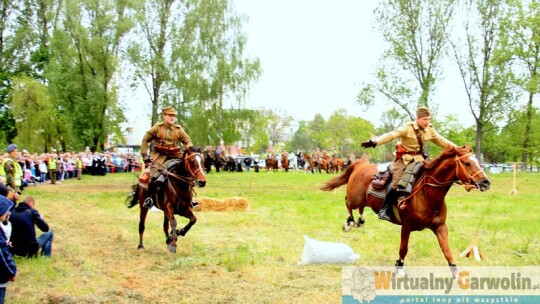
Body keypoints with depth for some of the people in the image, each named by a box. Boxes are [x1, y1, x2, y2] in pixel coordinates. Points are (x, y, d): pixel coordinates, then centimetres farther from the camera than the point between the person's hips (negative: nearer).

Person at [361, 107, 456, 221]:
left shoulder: (430, 129, 4)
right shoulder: (408, 128, -13)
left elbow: (440, 141, 19)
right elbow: (391, 135, -24)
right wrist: (374, 142, -38)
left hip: (418, 158, 6)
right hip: (404, 159, -6)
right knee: (398, 184, -19)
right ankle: (384, 209, -9)